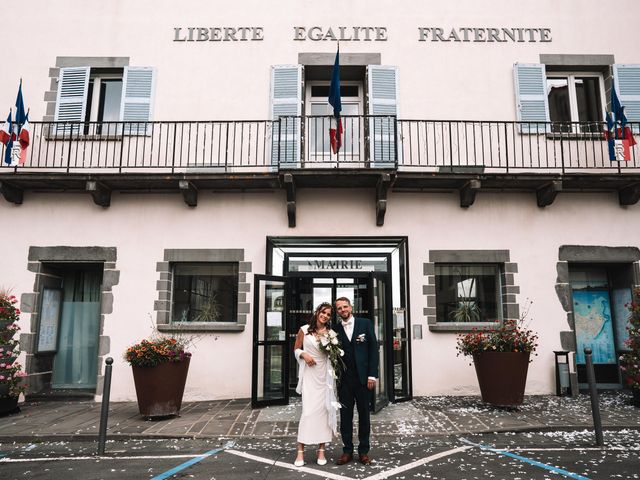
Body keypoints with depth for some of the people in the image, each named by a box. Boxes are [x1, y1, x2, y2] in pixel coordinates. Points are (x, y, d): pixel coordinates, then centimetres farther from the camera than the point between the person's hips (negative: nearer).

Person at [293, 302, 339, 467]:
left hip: (325, 374, 2)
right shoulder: (304, 330, 1)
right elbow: (296, 349, 7)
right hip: (309, 374, -2)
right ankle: (300, 451, -1)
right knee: (308, 410, -8)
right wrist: (304, 355, -12)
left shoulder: (330, 333, 6)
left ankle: (321, 450, 12)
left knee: (324, 409, 3)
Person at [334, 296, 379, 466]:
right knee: (345, 415, 6)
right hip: (344, 380, 1)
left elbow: (373, 349, -1)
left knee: (364, 414, 8)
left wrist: (372, 375, -7)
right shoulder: (335, 330, 4)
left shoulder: (365, 323, 1)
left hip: (363, 377, -1)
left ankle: (364, 450, 20)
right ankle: (347, 450, 18)